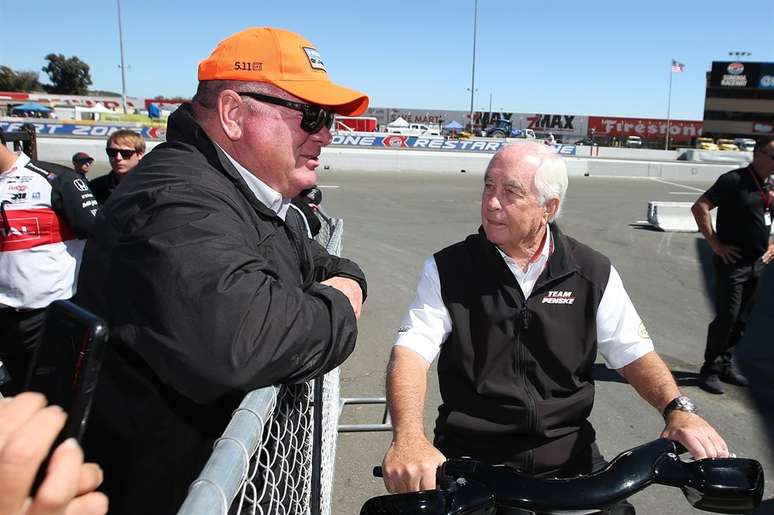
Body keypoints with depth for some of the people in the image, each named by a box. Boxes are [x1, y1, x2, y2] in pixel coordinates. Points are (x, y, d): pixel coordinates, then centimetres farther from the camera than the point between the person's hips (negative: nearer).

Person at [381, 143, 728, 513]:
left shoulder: (594, 274, 1)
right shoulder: (447, 269, -5)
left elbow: (634, 353, 6)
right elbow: (411, 352, -14)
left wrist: (677, 408, -13)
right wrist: (408, 438, -31)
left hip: (567, 453, 2)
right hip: (470, 456, -1)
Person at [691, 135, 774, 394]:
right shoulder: (734, 180, -12)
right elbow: (700, 207, -19)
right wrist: (715, 244, -18)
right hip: (732, 262, -7)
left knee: (741, 319, 12)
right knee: (726, 317, -6)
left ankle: (727, 364, 26)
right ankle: (710, 370, 6)